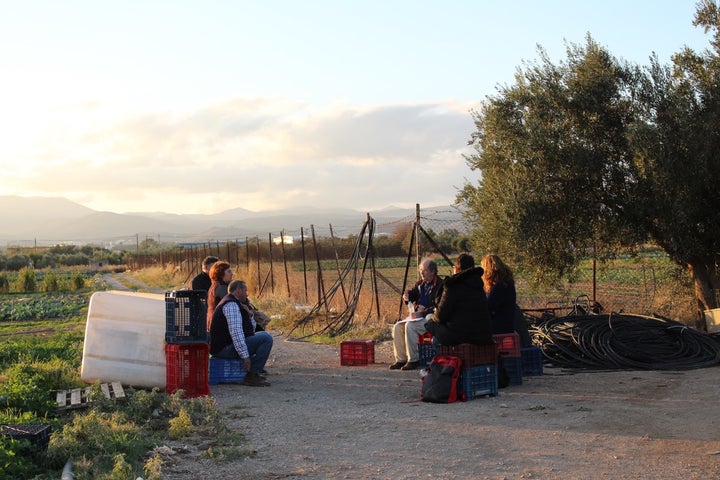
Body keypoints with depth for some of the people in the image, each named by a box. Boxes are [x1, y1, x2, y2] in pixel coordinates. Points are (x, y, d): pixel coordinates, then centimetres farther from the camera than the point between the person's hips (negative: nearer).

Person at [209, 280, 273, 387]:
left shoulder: (234, 303, 21)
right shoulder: (231, 305, -15)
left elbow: (252, 329, 24)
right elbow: (236, 332, -25)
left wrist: (249, 315, 5)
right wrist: (245, 356, -26)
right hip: (225, 348, -11)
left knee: (263, 335, 26)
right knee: (267, 339, -17)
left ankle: (253, 373, 19)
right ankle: (252, 376, -17)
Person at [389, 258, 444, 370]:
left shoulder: (440, 285, -11)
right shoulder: (421, 283, 14)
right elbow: (413, 295, 27)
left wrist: (421, 313, -24)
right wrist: (407, 294, 2)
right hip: (417, 316, 8)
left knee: (410, 326, -30)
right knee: (397, 327, -13)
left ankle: (414, 360, -23)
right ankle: (401, 359, -9)